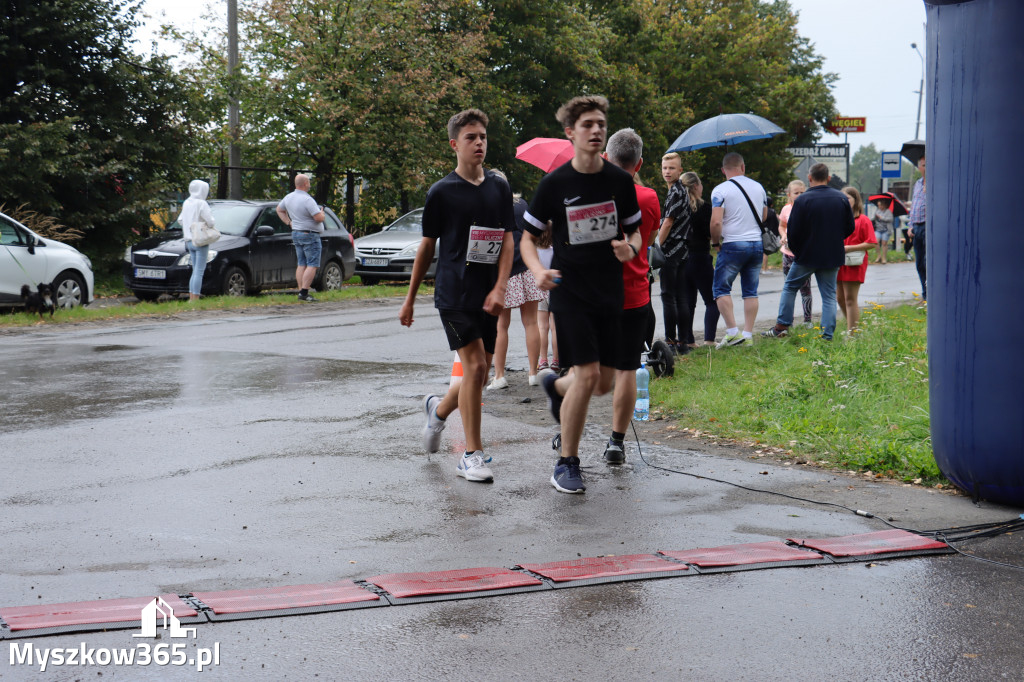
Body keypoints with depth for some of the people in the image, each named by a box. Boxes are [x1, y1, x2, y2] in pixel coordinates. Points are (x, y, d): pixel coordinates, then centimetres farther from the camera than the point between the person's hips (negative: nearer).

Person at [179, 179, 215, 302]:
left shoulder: (186, 203, 11)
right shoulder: (201, 204, -13)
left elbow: (180, 220, 18)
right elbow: (210, 221, -18)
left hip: (189, 241, 8)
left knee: (195, 271, 15)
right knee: (199, 272, -7)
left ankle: (191, 298, 13)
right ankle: (195, 300, -10)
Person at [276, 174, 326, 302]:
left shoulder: (289, 198, 6)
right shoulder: (307, 200, -21)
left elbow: (279, 210, 23)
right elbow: (319, 218, -23)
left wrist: (289, 222, 17)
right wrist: (322, 213, -1)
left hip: (296, 234, 9)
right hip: (310, 235, -9)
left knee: (301, 264, 11)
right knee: (312, 265, -6)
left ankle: (300, 292, 8)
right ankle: (304, 292, -14)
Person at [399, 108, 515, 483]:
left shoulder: (499, 188, 8)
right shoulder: (441, 192, -2)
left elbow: (507, 240, 6)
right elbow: (427, 246, 5)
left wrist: (500, 288, -8)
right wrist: (410, 299, 8)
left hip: (487, 295, 4)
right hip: (453, 293, -4)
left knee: (479, 374, 9)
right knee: (474, 366, -14)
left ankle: (439, 409, 39)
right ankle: (472, 455, -5)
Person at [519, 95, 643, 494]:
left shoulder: (620, 180, 2)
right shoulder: (554, 184, -7)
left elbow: (635, 231, 13)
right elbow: (527, 236, 1)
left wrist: (631, 248, -11)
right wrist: (538, 270, -19)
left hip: (610, 292, 4)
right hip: (570, 291, -4)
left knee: (605, 383, 6)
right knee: (587, 374, -15)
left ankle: (555, 386, 42)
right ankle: (567, 464, 2)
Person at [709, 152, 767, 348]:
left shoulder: (720, 190, -8)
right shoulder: (758, 187, 9)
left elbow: (716, 222, -16)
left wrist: (716, 242, -1)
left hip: (733, 245, -5)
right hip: (757, 244, 5)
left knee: (721, 289, 2)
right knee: (751, 291, 8)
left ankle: (732, 332, -9)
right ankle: (748, 335, 7)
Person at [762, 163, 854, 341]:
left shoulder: (802, 200, -13)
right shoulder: (842, 198, 0)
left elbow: (792, 232, -11)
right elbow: (850, 228, 8)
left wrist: (796, 251, 7)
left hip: (807, 256, -3)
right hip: (833, 257, 3)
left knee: (790, 287, 15)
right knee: (829, 295, 7)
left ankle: (782, 325, 15)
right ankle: (827, 335, 2)